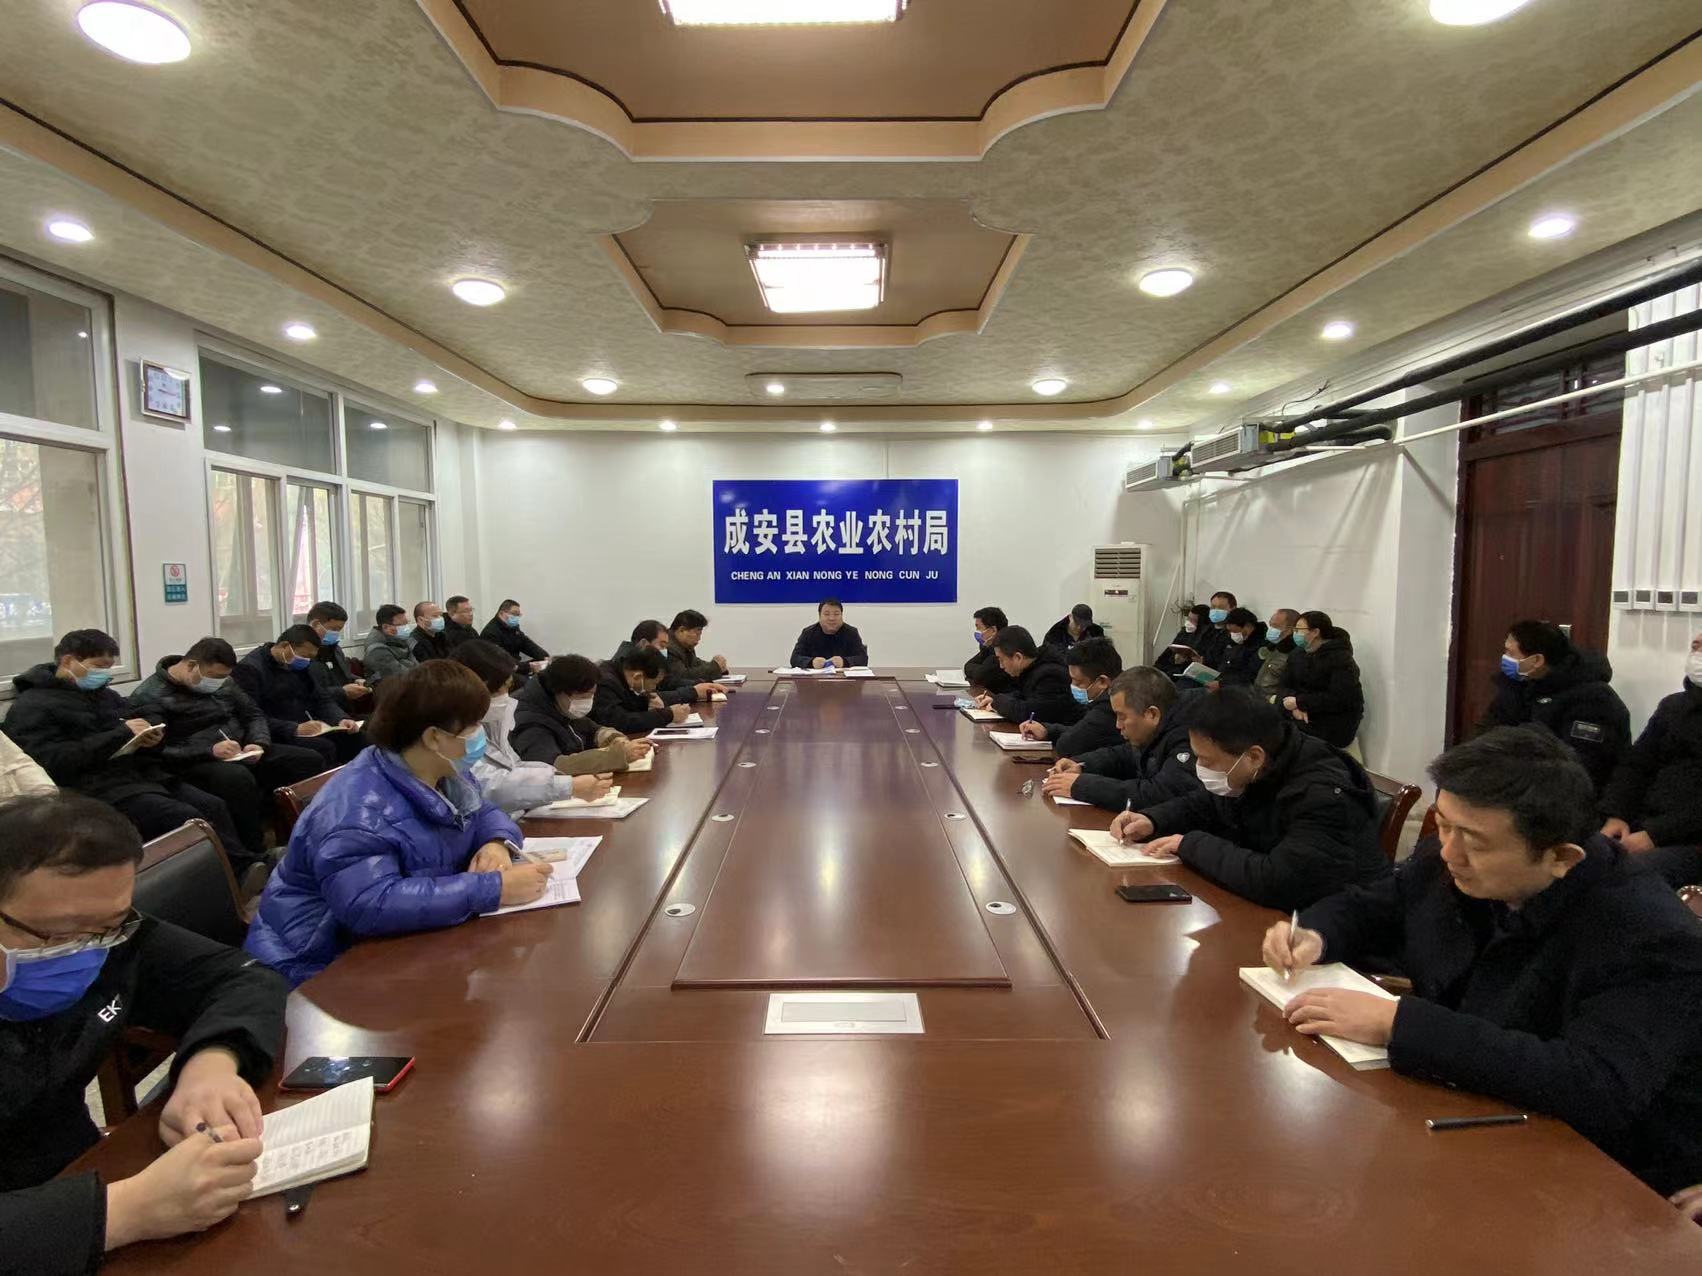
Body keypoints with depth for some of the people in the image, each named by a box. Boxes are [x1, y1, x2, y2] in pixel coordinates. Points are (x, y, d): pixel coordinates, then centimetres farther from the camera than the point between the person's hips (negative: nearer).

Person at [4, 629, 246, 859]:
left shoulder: (101, 693, 21)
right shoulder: (32, 707, -4)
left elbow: (149, 715, 29)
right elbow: (55, 762, -17)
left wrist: (154, 733, 3)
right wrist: (121, 732, -17)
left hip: (145, 773, 8)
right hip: (98, 789, -8)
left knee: (215, 808, -13)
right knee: (187, 819, -26)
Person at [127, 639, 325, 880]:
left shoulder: (221, 682, 12)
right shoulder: (150, 696, -9)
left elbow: (254, 714, 17)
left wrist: (259, 743, -4)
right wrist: (209, 751, -26)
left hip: (242, 755, 7)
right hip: (195, 764, -7)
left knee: (309, 760, -11)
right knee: (238, 778, -40)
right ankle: (251, 860, -28)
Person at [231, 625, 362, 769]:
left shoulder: (298, 665, 14)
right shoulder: (248, 669, -11)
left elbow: (322, 699, 12)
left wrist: (340, 720, -9)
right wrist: (295, 729, -29)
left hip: (308, 731, 8)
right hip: (277, 737, -7)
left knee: (353, 737, -13)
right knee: (324, 748, -30)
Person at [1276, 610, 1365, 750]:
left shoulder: (1341, 659, -11)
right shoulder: (1298, 654, 10)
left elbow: (1339, 698, -21)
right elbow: (1283, 686, 4)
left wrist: (1299, 702, -18)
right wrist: (1295, 708, -17)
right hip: (1300, 717, 6)